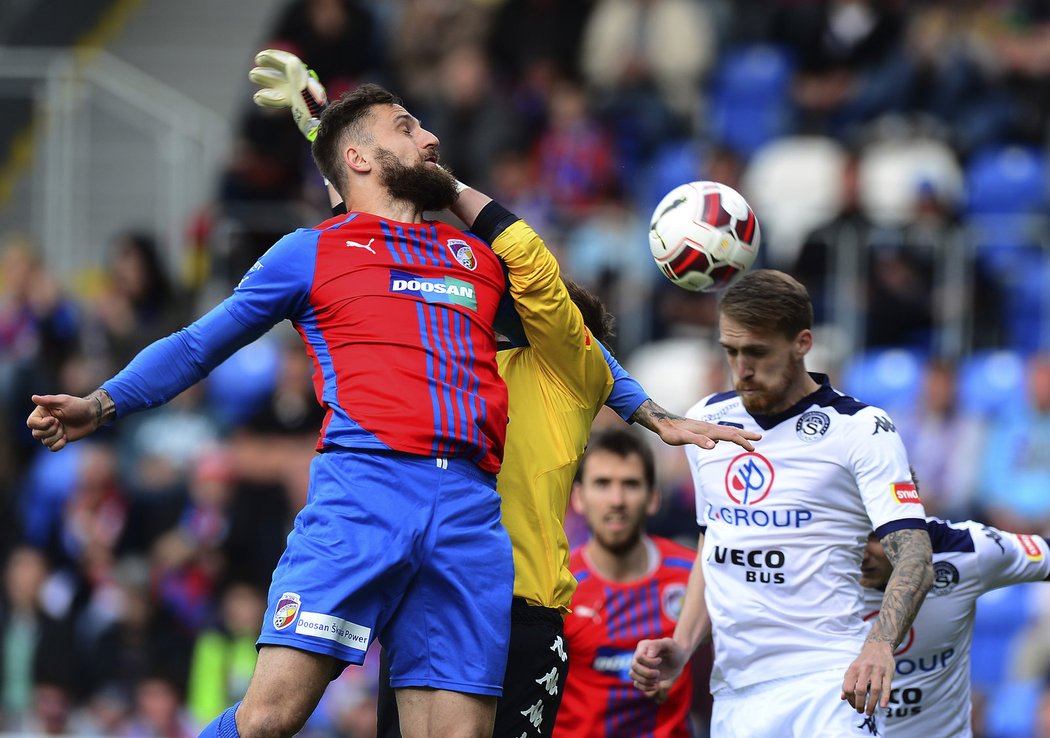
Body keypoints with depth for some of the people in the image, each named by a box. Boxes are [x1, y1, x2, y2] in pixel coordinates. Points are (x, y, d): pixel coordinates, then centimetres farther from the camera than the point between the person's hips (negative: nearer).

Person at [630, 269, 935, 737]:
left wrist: (880, 645, -30)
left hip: (827, 685, -5)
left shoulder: (860, 429, -3)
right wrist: (681, 649, 12)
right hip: (733, 693, 5)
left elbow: (914, 558, -12)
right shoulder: (706, 420, 14)